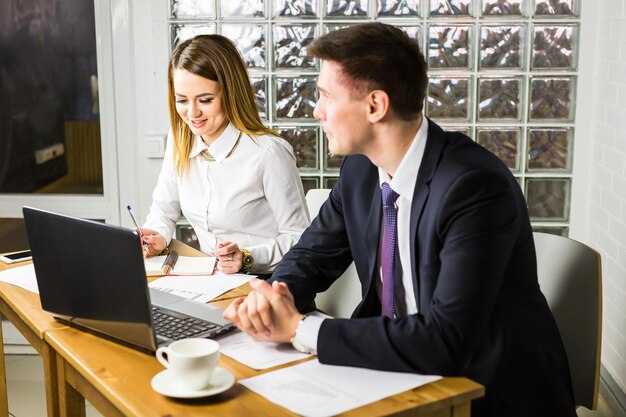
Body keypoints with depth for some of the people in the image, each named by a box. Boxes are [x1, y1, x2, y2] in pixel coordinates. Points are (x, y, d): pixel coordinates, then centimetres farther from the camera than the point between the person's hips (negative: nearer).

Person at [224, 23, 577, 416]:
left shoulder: (476, 187, -26)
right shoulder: (361, 167, -4)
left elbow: (445, 342, -31)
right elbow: (312, 255, 8)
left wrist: (300, 328, -26)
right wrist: (275, 296, -15)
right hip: (405, 371, 6)